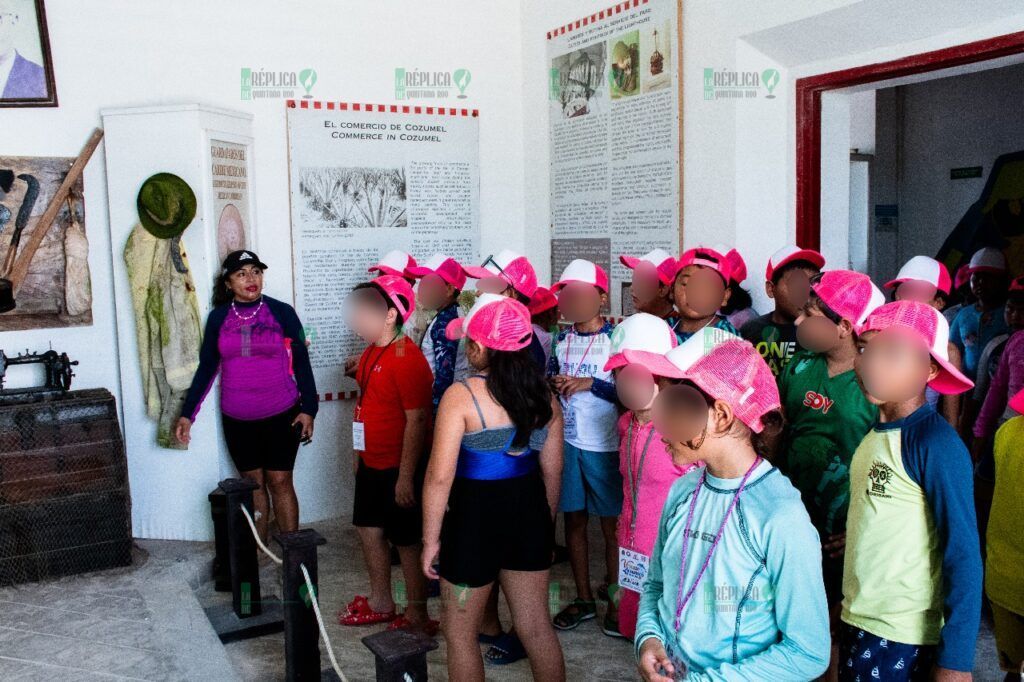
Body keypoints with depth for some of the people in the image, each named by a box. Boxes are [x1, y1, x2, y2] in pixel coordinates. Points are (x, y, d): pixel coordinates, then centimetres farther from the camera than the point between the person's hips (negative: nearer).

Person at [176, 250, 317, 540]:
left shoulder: (281, 312, -4)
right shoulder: (218, 317, 3)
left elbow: (301, 362, -2)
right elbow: (206, 367, 8)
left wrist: (308, 409, -8)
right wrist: (187, 414, 5)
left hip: (281, 415, -2)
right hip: (237, 419, 2)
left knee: (280, 481, 0)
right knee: (252, 482, 9)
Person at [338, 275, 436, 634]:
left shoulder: (407, 359, -22)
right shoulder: (371, 352, 7)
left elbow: (417, 420, -24)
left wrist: (406, 476, -23)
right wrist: (358, 451, 19)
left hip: (399, 467, -10)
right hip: (372, 463, 10)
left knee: (408, 541, 4)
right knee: (369, 528, 20)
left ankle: (417, 616, 20)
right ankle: (381, 603, 38)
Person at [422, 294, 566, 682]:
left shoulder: (462, 395, -17)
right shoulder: (543, 395, -1)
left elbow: (440, 476, -18)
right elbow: (553, 470, 8)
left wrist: (430, 540, -8)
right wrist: (546, 524, 21)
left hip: (475, 516, -5)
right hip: (529, 512, 5)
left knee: (461, 634, 15)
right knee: (536, 627, 19)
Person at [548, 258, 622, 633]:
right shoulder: (563, 339, 8)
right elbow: (550, 376, 17)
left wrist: (590, 384, -18)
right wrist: (555, 384, -4)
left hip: (604, 446, -5)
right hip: (568, 442, 5)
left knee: (611, 524, 3)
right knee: (574, 519, 11)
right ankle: (584, 598, 23)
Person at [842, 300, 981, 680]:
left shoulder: (936, 444, -16)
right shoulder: (875, 434, 3)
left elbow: (962, 554, -16)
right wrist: (848, 600, 10)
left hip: (904, 638, -6)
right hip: (857, 621, 6)